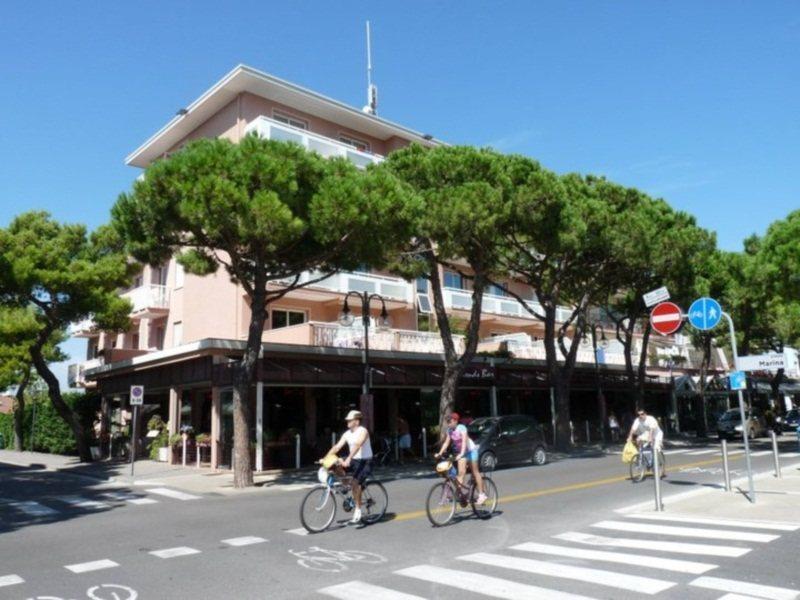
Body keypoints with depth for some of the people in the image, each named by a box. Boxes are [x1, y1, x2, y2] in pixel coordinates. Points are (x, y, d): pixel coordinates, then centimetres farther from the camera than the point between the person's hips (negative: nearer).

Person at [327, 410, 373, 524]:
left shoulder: (363, 431, -16)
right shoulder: (347, 434, 5)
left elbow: (357, 445, -31)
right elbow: (337, 447, -1)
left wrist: (348, 459, -43)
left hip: (365, 461, -7)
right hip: (354, 461, 7)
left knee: (356, 482, -25)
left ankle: (358, 512, -14)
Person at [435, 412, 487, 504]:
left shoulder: (461, 428, -23)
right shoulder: (449, 430, -4)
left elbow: (464, 441, -32)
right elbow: (446, 443, -5)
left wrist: (461, 454, -43)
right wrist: (440, 453, -16)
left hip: (470, 450, -5)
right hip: (460, 452, 5)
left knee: (475, 472, 0)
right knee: (461, 472, -9)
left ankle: (481, 494, 5)